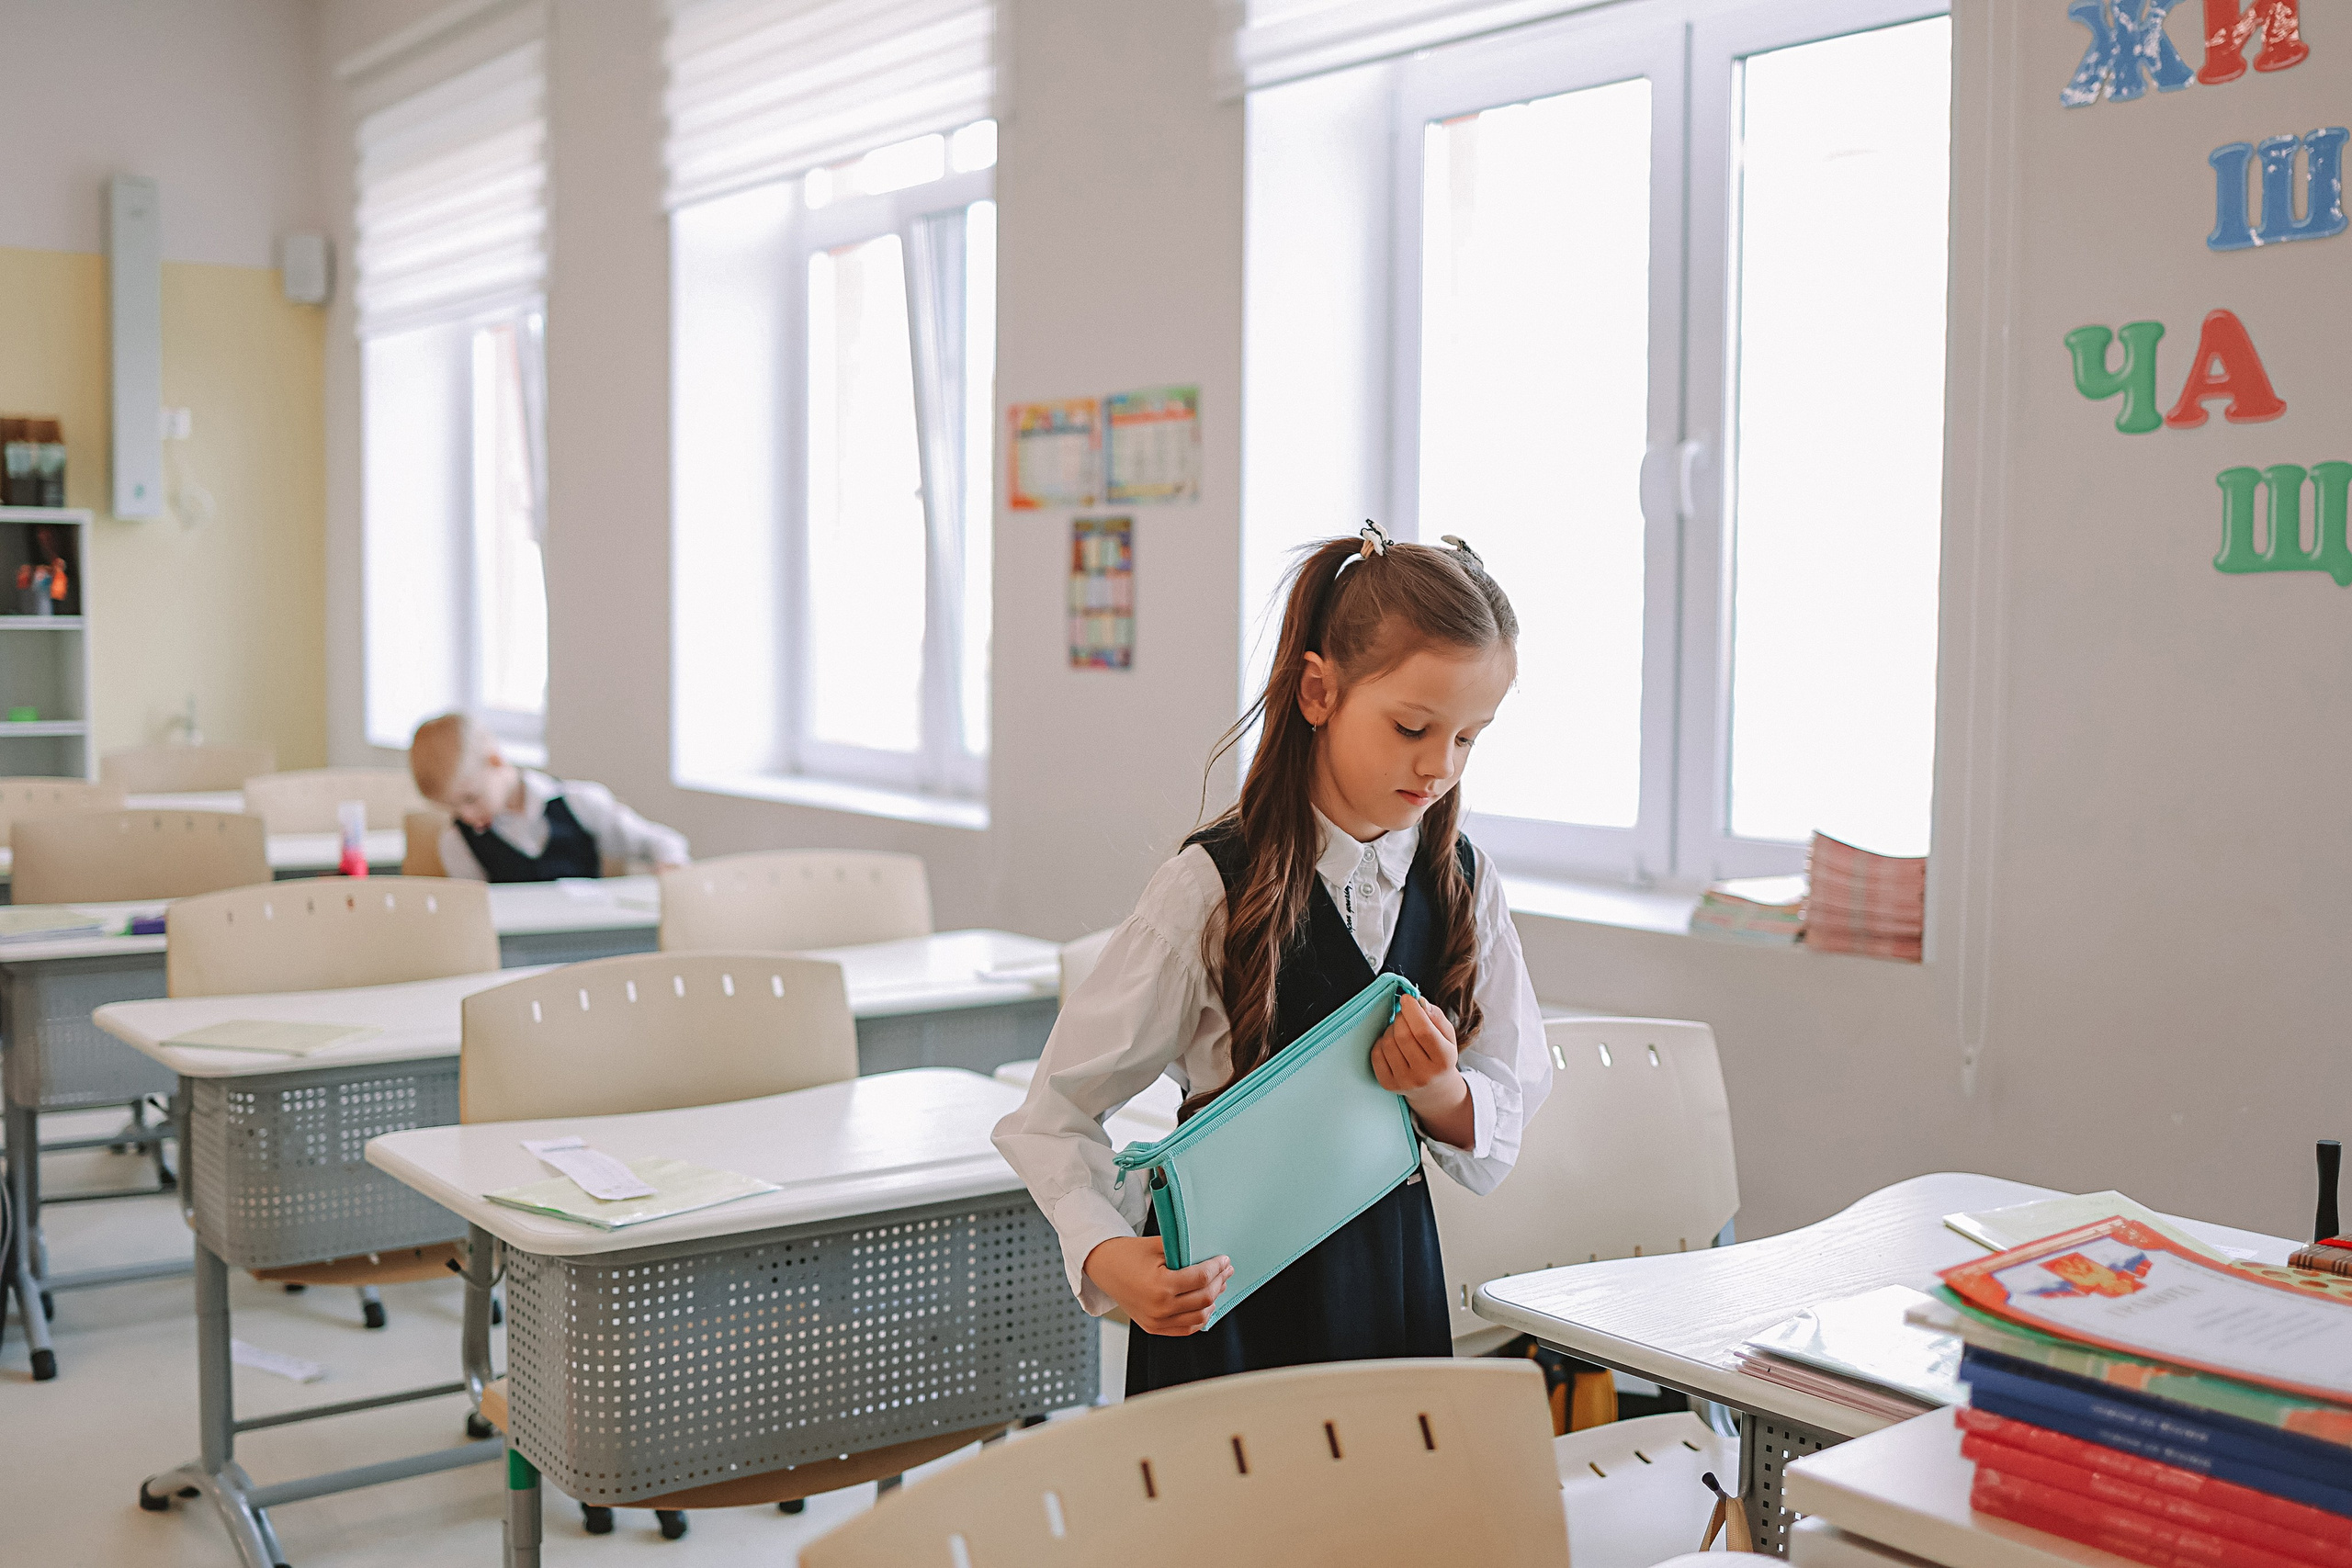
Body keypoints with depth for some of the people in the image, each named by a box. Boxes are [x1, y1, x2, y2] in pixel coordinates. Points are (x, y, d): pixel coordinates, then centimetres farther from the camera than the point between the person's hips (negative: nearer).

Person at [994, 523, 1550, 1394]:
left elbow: (1507, 1120, 4)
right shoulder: (1213, 887, -15)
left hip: (1391, 1286, 4)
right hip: (1227, 1297, -4)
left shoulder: (1462, 884, -1)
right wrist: (1105, 1256, -29)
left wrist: (1442, 1093, -18)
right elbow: (1056, 1112, -12)